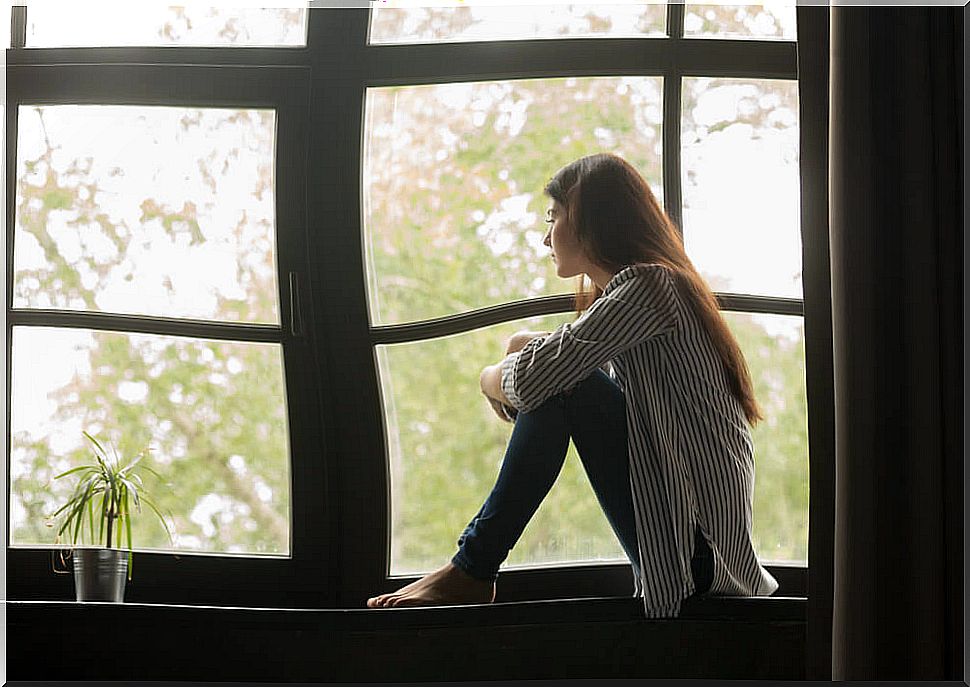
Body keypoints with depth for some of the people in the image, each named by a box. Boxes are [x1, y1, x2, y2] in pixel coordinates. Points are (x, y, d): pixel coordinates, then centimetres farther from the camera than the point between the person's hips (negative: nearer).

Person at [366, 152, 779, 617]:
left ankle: (471, 570, -10)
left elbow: (532, 378, -21)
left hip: (694, 543, -10)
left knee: (561, 384, -16)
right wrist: (526, 348, 1)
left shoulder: (647, 286, -12)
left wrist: (491, 378, 2)